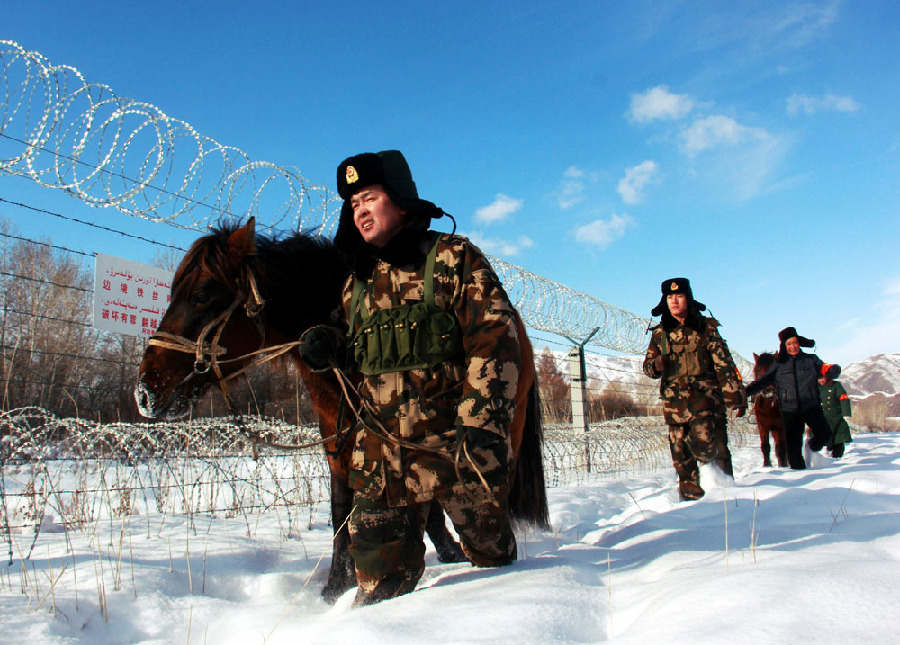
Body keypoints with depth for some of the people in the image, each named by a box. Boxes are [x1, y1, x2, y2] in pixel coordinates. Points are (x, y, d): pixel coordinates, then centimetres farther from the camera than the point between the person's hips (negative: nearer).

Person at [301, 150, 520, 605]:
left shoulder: (453, 257, -5)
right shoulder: (358, 281, 12)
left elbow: (494, 341, -14)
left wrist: (480, 423, -24)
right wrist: (325, 343, 2)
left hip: (459, 445, -3)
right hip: (383, 448, 4)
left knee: (491, 551, 18)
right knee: (380, 572, 5)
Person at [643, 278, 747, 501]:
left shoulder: (706, 327, 3)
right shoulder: (660, 333, 11)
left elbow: (724, 363, 1)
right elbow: (647, 365, 18)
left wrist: (736, 396, -5)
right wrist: (656, 366, -7)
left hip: (705, 399, -3)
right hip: (675, 404, 3)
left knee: (706, 444, -14)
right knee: (681, 453, 2)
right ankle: (691, 495, 14)